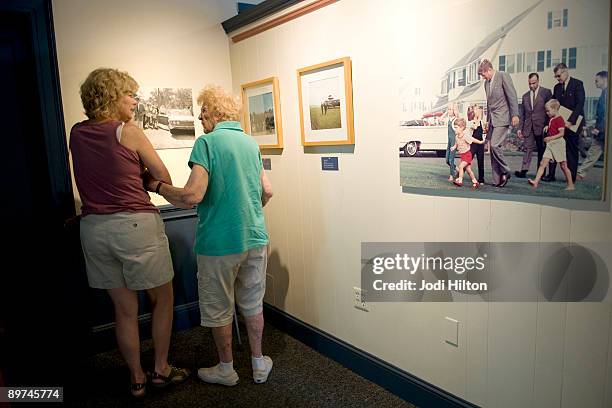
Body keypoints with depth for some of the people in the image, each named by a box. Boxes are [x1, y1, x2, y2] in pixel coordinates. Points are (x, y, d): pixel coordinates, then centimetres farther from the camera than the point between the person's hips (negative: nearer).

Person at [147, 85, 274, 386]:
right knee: (252, 304, 19)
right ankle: (259, 363, 32)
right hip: (255, 238, 6)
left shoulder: (207, 142, -13)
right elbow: (267, 191, 12)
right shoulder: (251, 142, 8)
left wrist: (156, 185, -6)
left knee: (218, 309, 14)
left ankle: (226, 369, 30)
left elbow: (192, 196, -22)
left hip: (219, 242, -6)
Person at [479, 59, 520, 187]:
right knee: (492, 148, 2)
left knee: (495, 145, -19)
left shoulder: (503, 76, -4)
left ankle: (505, 171, 1)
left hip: (502, 118, -8)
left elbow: (512, 96, -9)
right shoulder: (487, 83, 18)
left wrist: (515, 115, -14)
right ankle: (497, 180, 6)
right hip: (492, 119, 8)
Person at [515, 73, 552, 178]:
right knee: (528, 148, -3)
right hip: (528, 127, 3)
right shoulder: (525, 96, 15)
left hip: (541, 126, -3)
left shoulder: (546, 92, 2)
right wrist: (520, 128, 9)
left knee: (542, 150, 3)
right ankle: (524, 171, -8)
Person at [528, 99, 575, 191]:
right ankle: (536, 182, -12)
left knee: (563, 166, 1)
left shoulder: (559, 119, -11)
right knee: (542, 164, -5)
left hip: (558, 143, -8)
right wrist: (547, 127, 12)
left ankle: (571, 185, 12)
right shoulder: (551, 119, 15)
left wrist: (550, 138, -25)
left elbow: (561, 133, -18)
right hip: (550, 144, 8)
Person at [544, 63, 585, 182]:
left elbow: (580, 104, -13)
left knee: (572, 150, 2)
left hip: (573, 124, -5)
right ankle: (551, 174, 4)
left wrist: (571, 121, -20)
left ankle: (572, 177, 9)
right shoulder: (557, 87, 13)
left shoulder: (577, 84, -4)